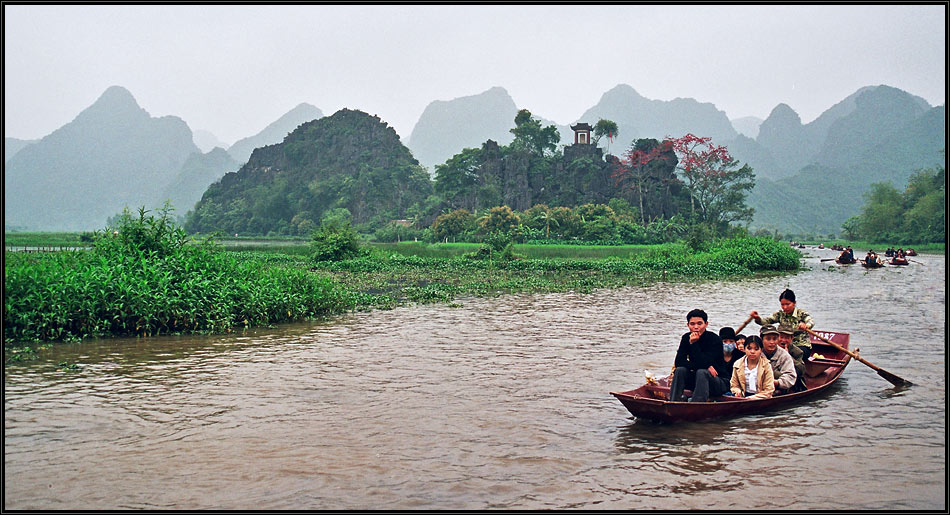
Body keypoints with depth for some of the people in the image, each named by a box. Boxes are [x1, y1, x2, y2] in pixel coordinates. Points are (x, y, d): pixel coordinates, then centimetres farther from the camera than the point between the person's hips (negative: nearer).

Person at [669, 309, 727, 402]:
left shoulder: (715, 339, -15)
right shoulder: (686, 338, -1)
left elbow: (703, 363, -25)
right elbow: (678, 362, -12)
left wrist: (693, 343, -26)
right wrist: (706, 367, -20)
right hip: (695, 380, 5)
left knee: (701, 372, -33)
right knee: (680, 370, -20)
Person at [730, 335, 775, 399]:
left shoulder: (766, 365, -2)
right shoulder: (738, 365, 5)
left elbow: (768, 391, -4)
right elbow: (734, 385, 13)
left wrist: (752, 398, -18)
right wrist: (738, 391, -11)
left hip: (759, 398, -3)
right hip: (743, 397, 3)